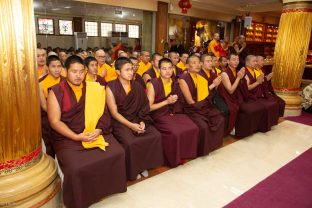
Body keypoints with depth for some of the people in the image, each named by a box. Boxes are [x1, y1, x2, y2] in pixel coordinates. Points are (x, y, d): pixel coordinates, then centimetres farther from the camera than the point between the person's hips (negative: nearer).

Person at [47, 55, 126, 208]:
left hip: (94, 133, 3)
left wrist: (98, 130, -12)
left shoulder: (94, 89, 7)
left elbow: (102, 112, 6)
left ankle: (107, 188, 15)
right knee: (76, 167, -25)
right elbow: (54, 122, -7)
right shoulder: (56, 92, -2)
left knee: (117, 153, -13)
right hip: (67, 137, -3)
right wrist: (76, 137, -16)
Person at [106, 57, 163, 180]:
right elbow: (114, 113, -10)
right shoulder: (111, 87, -7)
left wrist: (142, 122, -10)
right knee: (131, 142, -30)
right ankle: (132, 170, -1)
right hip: (120, 122, -4)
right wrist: (131, 125, -18)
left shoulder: (136, 86, 6)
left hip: (137, 119, 5)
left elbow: (143, 106, 6)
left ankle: (144, 164, 3)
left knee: (156, 136, -17)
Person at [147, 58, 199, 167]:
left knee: (193, 128, -15)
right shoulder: (153, 84, -9)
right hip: (160, 116, -6)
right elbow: (149, 107, -10)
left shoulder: (175, 83, 8)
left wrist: (174, 100, 4)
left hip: (174, 113, 6)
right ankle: (174, 158, -1)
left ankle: (186, 153, 7)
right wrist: (166, 102, -15)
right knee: (176, 132, -28)